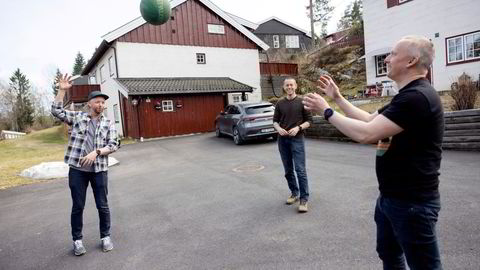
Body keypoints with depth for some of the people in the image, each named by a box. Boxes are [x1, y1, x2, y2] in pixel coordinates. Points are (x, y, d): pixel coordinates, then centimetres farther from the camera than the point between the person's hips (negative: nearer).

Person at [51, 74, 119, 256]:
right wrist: (62, 90, -10)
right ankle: (77, 240, 24)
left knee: (102, 205, 7)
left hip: (99, 169, 0)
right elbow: (56, 111, -3)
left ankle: (105, 236, 24)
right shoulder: (77, 117, 6)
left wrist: (96, 152, -16)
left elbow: (113, 145, -1)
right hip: (77, 169, 0)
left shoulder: (108, 123, 5)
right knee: (78, 206, 8)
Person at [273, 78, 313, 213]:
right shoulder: (280, 103, 8)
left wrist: (298, 128, -16)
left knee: (300, 170, -8)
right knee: (288, 170, 11)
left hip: (297, 139, -4)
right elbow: (275, 121, 13)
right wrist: (279, 129, -8)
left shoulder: (302, 102, -1)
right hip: (282, 140, 4)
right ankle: (294, 193, 27)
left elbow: (309, 121, 0)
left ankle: (304, 199, -1)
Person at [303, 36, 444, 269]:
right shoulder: (408, 96, 11)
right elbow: (370, 120, 14)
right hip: (390, 196, 10)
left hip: (412, 201, -10)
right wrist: (337, 98, 12)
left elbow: (365, 134, -28)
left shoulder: (417, 97, -23)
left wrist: (326, 111, -17)